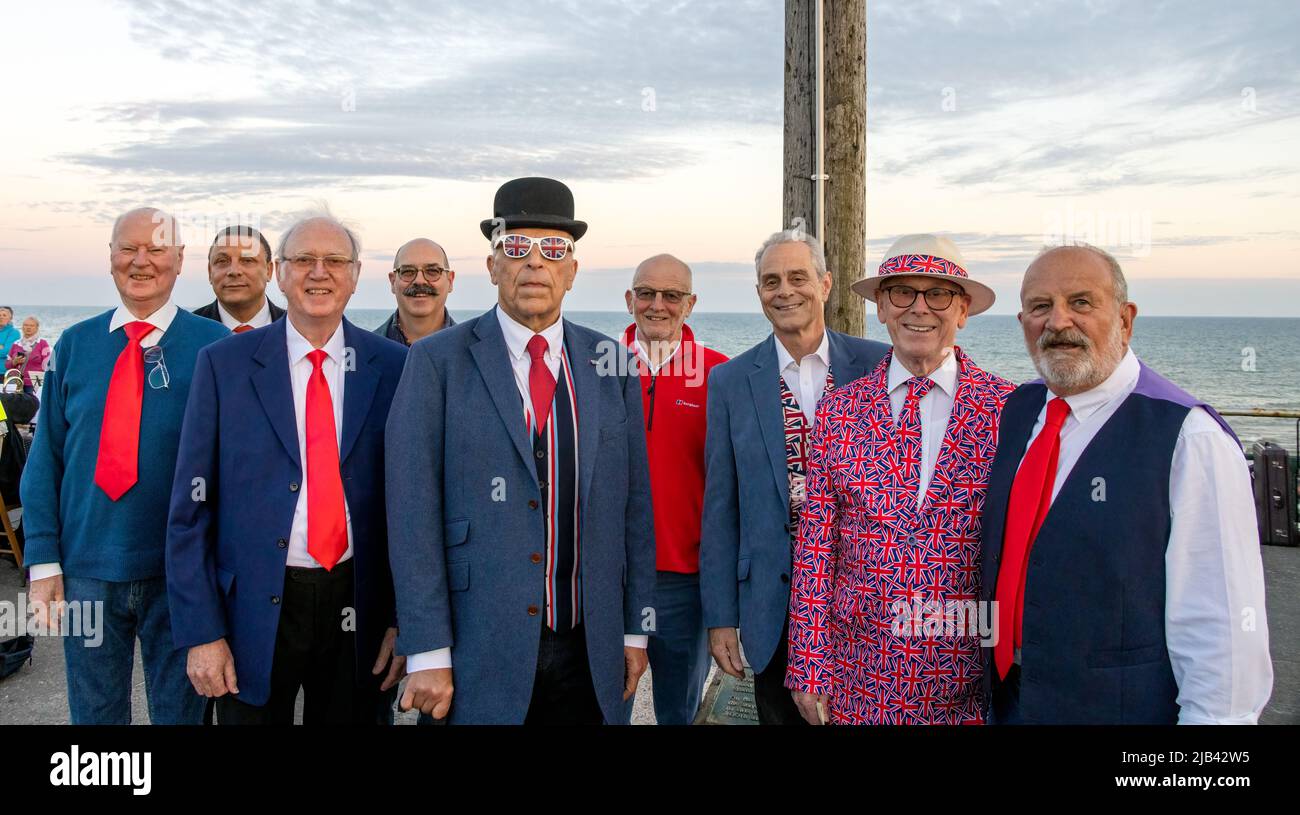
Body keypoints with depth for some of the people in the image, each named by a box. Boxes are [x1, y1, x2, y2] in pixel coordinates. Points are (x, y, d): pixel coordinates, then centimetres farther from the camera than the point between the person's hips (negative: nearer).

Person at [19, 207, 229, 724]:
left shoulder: (213, 346, -5)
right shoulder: (75, 345, 3)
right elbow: (45, 459, 5)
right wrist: (43, 561, -1)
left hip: (179, 572, -2)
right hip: (86, 568, 2)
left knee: (178, 711, 13)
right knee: (93, 713, 16)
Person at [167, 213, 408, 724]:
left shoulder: (394, 368, 0)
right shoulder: (224, 365, -2)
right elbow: (190, 509, -2)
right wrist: (201, 632, -6)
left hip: (358, 606, 1)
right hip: (255, 608, 0)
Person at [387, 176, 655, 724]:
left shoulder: (612, 365, 6)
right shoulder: (437, 362, -3)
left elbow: (634, 502, 8)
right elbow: (413, 512, -7)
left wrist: (635, 629, 8)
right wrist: (427, 654, -11)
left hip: (588, 653, 3)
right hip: (478, 655, -3)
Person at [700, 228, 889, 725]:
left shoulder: (876, 366, -2)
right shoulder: (730, 381, 1)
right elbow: (720, 507, 3)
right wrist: (720, 616, 1)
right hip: (774, 603, 1)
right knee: (782, 713, 12)